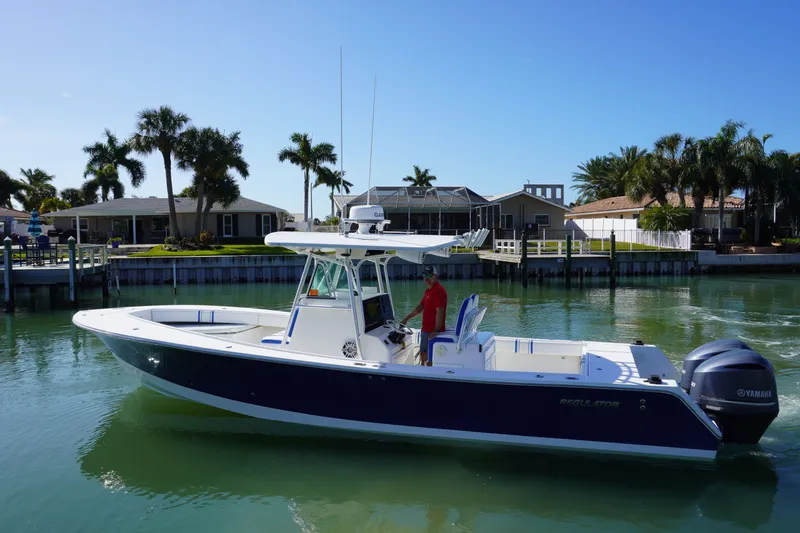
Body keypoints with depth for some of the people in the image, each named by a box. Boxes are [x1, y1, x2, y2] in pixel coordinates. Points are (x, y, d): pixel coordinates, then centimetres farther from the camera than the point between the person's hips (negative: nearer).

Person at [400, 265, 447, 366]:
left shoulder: (438, 291, -17)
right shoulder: (428, 291, 15)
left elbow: (439, 312, -24)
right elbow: (420, 307, 22)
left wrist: (436, 331, -28)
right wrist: (406, 319, 21)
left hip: (432, 331, -10)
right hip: (426, 329, 10)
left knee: (428, 357, -4)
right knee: (423, 354, 18)